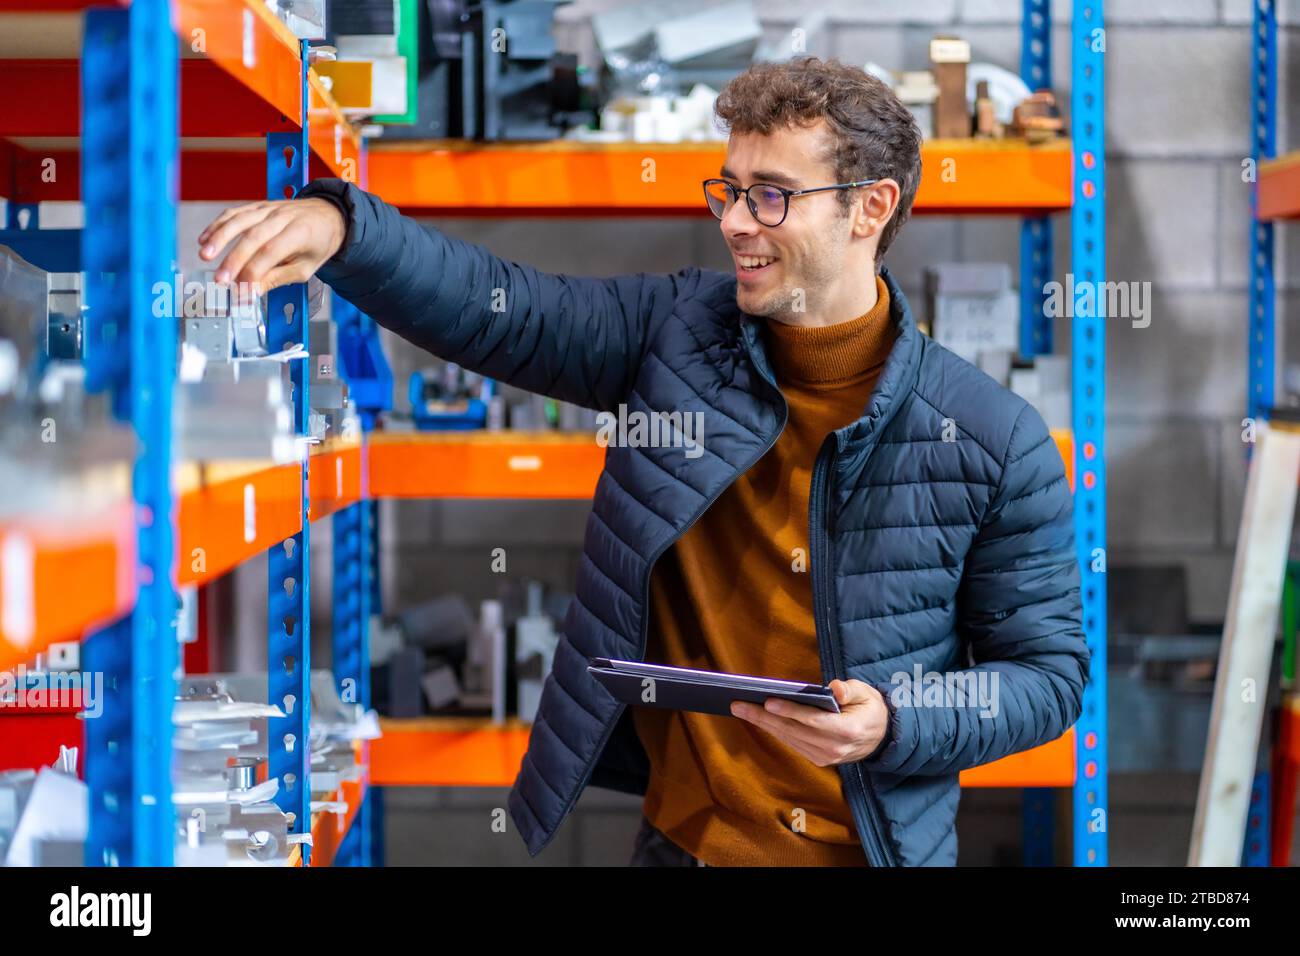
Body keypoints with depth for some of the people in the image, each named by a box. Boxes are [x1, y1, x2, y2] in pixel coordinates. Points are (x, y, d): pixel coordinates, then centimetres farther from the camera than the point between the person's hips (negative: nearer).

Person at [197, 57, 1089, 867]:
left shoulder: (997, 440, -11)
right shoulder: (677, 332, -2)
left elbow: (1049, 670, -5)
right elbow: (493, 307, -5)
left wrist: (893, 725, -22)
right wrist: (341, 224, -24)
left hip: (878, 844, -2)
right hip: (684, 841, 3)